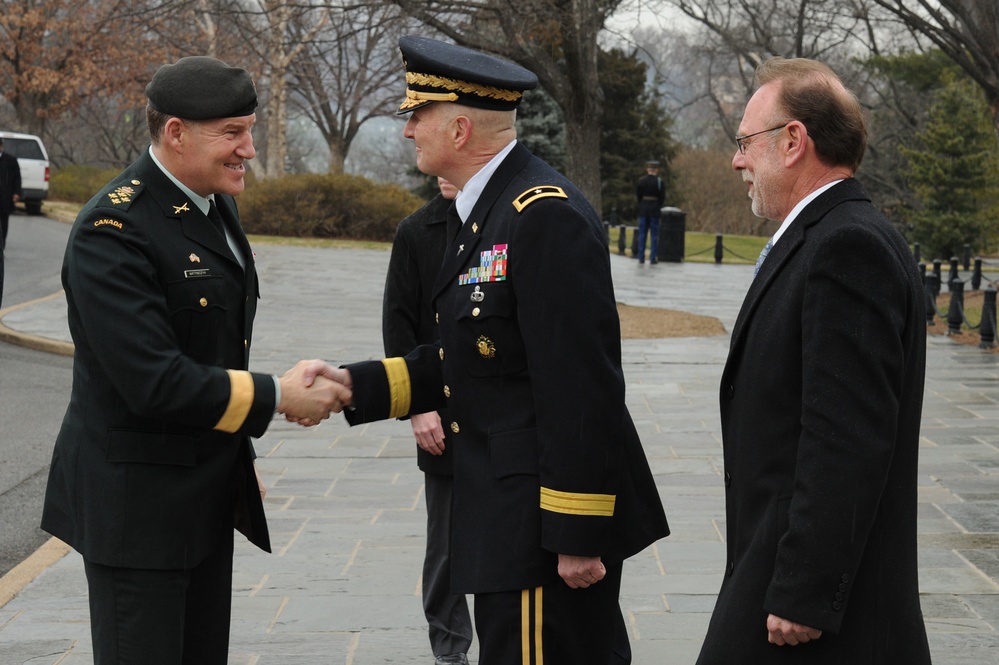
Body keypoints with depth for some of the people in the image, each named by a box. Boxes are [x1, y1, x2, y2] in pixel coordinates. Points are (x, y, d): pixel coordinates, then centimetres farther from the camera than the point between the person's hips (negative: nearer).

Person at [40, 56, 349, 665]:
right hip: (135, 497, -9)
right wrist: (277, 397, -18)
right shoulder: (113, 232, -21)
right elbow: (155, 382, -26)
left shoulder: (214, 205, 9)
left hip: (208, 493, 9)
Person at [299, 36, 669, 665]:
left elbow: (582, 389, -21)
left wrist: (577, 534, -20)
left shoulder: (546, 214, -18)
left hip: (549, 521, -10)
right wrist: (355, 384, 5)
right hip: (513, 516, 10)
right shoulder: (480, 212, 14)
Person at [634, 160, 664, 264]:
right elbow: (663, 197, -6)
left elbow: (637, 195, 2)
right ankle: (653, 258, 2)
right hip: (655, 209, -2)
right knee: (655, 234, 4)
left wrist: (641, 205, 12)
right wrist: (658, 207, 8)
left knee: (642, 234, 8)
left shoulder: (641, 180, -1)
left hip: (643, 208, 2)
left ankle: (641, 257, 9)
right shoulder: (659, 181, -8)